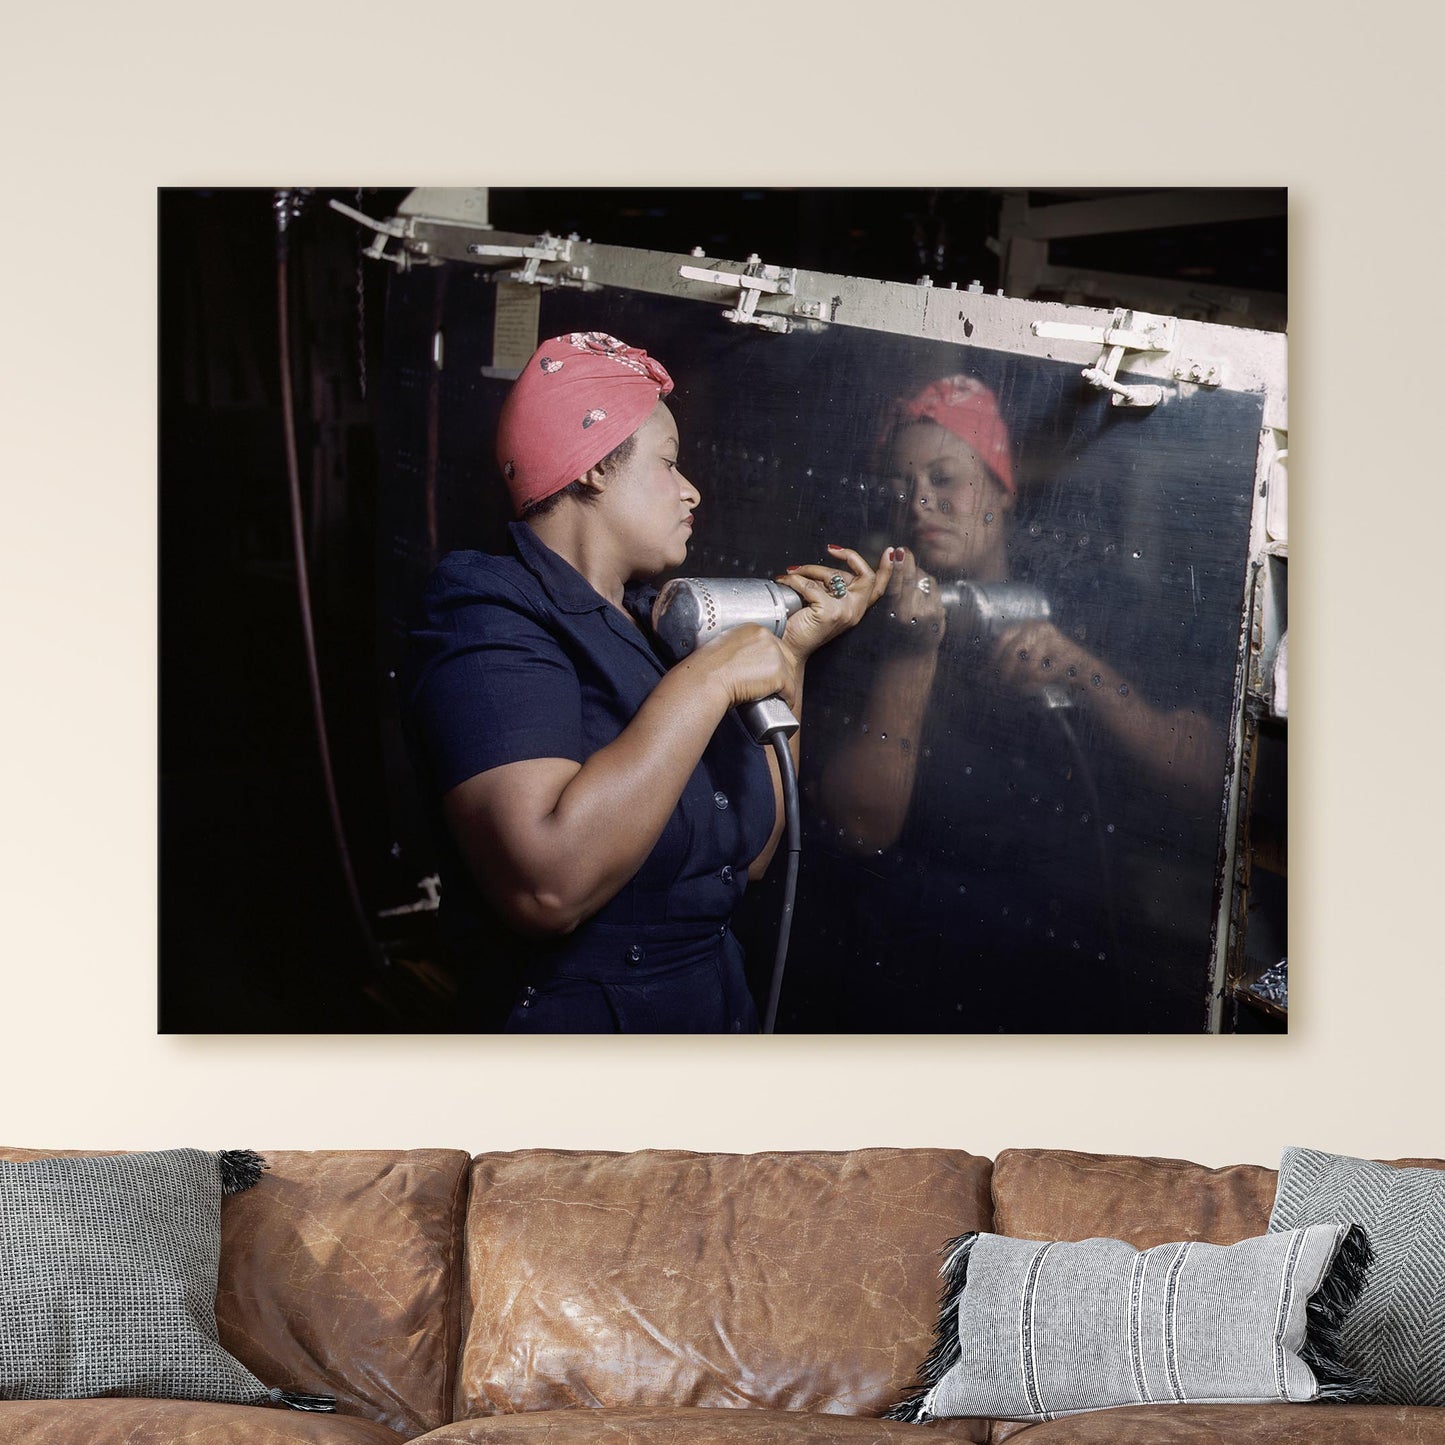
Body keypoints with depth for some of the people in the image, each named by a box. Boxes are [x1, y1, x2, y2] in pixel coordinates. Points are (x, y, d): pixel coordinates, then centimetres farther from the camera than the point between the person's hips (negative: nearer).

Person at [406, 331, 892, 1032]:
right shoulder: (494, 618, -17)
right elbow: (547, 883, -33)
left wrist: (794, 650, 3)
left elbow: (753, 854, 7)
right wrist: (708, 678, -25)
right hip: (579, 1019, -8)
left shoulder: (653, 620, 7)